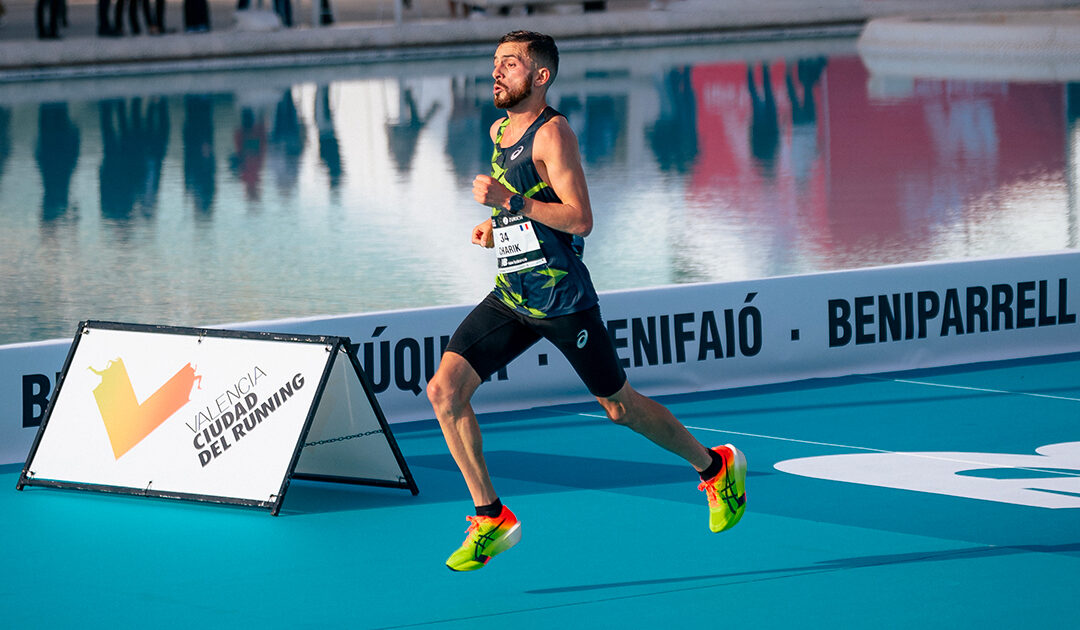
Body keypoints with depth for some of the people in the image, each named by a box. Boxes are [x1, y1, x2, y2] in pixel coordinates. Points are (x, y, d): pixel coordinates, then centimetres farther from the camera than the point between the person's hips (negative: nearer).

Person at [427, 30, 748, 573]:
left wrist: (510, 201, -28)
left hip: (563, 299, -7)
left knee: (618, 406, 7)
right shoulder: (499, 131, 10)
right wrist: (494, 226, 10)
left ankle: (716, 469, 31)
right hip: (511, 298, 7)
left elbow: (580, 219, -22)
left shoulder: (552, 132, -15)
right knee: (444, 390, -9)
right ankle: (491, 519, -2)